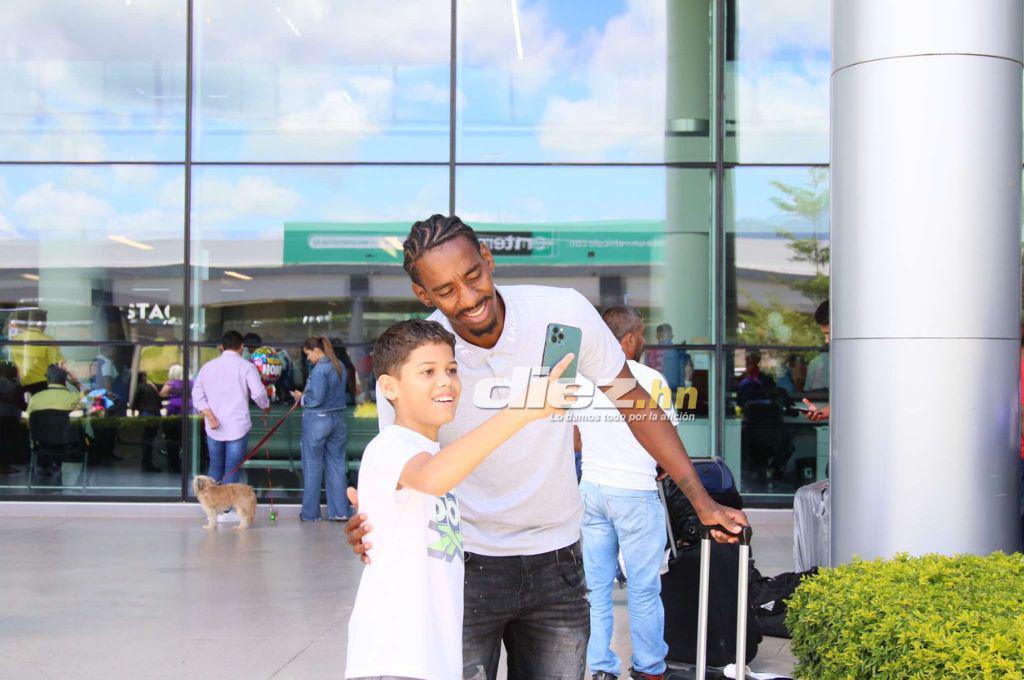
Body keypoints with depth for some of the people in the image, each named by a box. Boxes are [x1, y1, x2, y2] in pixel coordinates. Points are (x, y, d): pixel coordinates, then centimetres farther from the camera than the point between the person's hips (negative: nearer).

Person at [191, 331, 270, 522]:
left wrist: (209, 415, -3)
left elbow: (197, 395, 4)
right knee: (233, 468, 1)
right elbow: (258, 392, -10)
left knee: (215, 467, 15)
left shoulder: (208, 366, 9)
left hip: (213, 427, 4)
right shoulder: (246, 366, -5)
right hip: (237, 426, -4)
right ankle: (225, 511, 0)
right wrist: (266, 407, 9)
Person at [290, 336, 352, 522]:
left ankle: (310, 513, 14)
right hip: (337, 419, 7)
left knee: (313, 467, 5)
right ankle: (341, 511, 11)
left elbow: (317, 399, -22)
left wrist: (302, 398, -3)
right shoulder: (340, 367, 8)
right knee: (337, 465, 10)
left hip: (317, 420, -7)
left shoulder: (319, 369, -18)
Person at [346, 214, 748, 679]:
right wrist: (370, 525, -27)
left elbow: (634, 403, -1)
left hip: (556, 561, 2)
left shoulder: (565, 313, -14)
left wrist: (701, 500, -2)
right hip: (463, 565, -1)